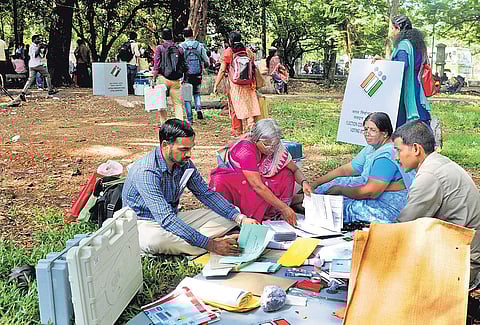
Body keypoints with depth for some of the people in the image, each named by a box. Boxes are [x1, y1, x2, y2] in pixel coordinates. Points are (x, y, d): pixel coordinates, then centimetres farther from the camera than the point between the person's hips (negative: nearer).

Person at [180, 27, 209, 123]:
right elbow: (207, 62, 1)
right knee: (196, 93, 22)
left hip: (186, 75, -2)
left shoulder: (181, 47, -7)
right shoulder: (200, 46, -2)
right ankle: (198, 109, -1)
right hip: (197, 75, 2)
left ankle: (189, 118, 6)